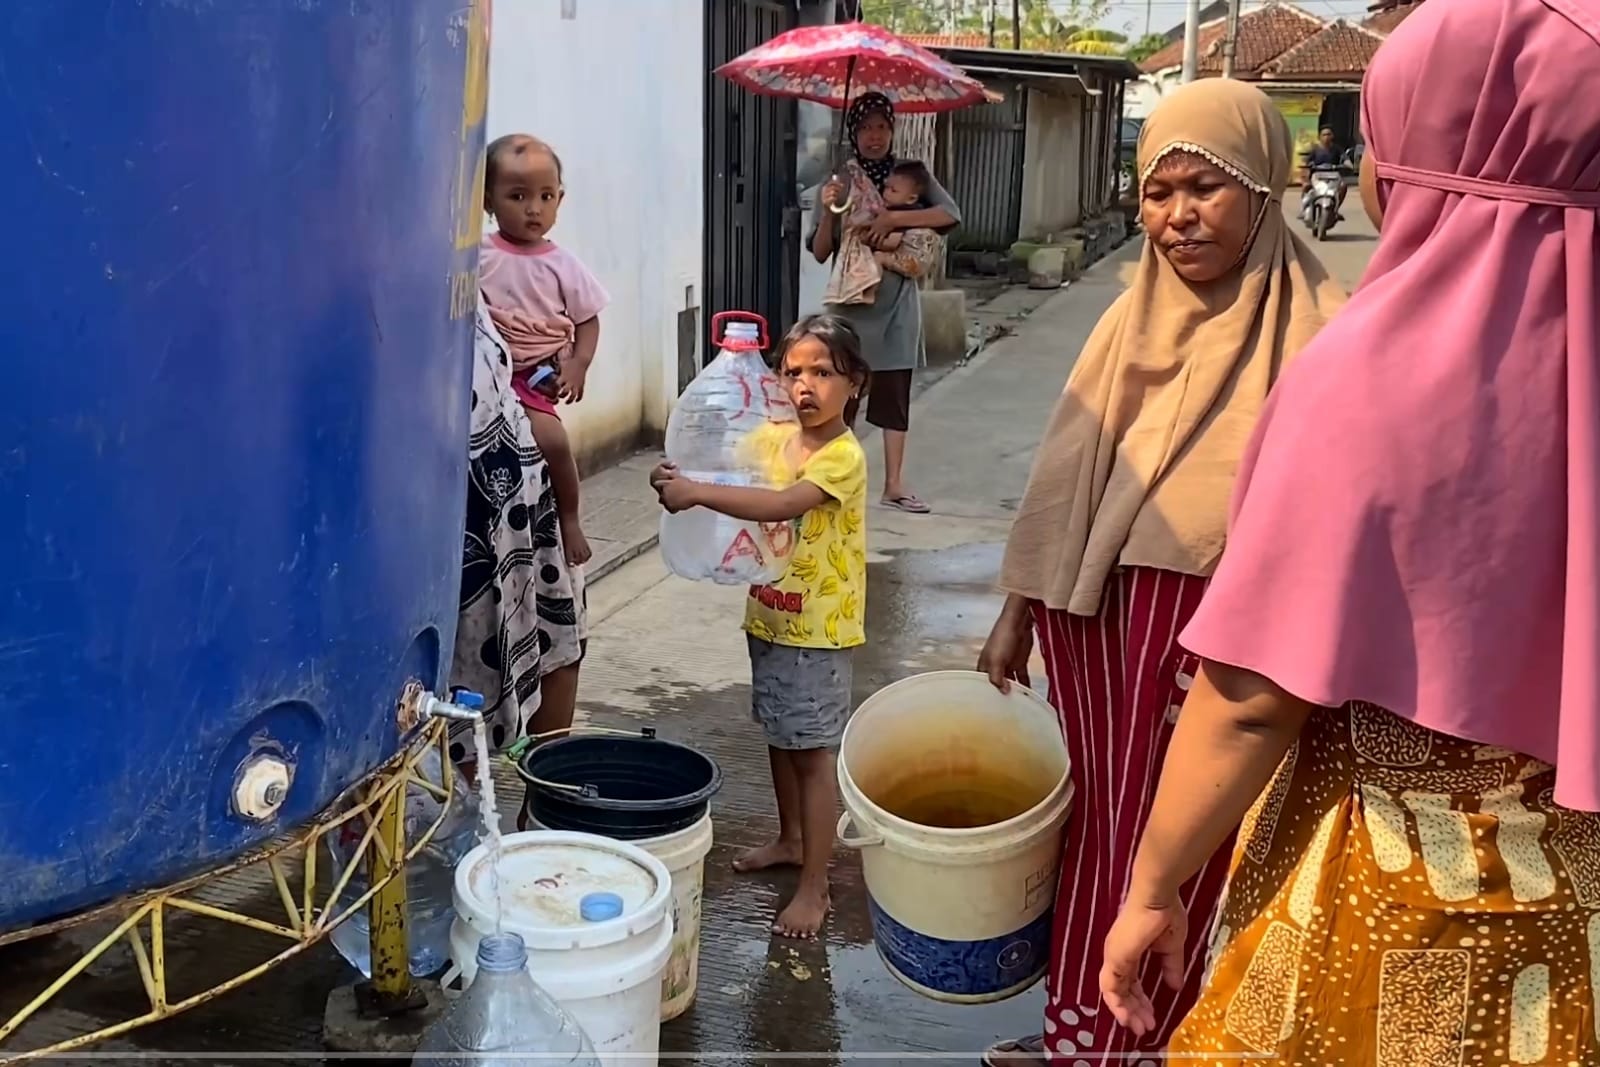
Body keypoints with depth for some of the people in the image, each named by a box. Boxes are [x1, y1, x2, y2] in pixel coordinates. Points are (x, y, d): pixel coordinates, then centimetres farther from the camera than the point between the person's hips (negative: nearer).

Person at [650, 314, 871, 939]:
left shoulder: (844, 456, -20)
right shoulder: (771, 440, 2)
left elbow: (782, 506, -34)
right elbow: (728, 479, 3)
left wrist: (697, 493, -39)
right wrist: (679, 483, -20)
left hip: (818, 630, -7)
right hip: (769, 618, 7)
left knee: (812, 751, -1)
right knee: (780, 736, 21)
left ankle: (814, 885, 8)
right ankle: (791, 840, 40)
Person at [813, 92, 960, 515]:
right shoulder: (841, 182, 3)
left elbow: (950, 213, -12)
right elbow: (820, 252, 0)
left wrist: (893, 218, -20)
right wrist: (828, 212, -18)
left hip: (897, 302, 1)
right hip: (850, 300, -1)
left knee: (895, 391, 3)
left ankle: (894, 483, 9)